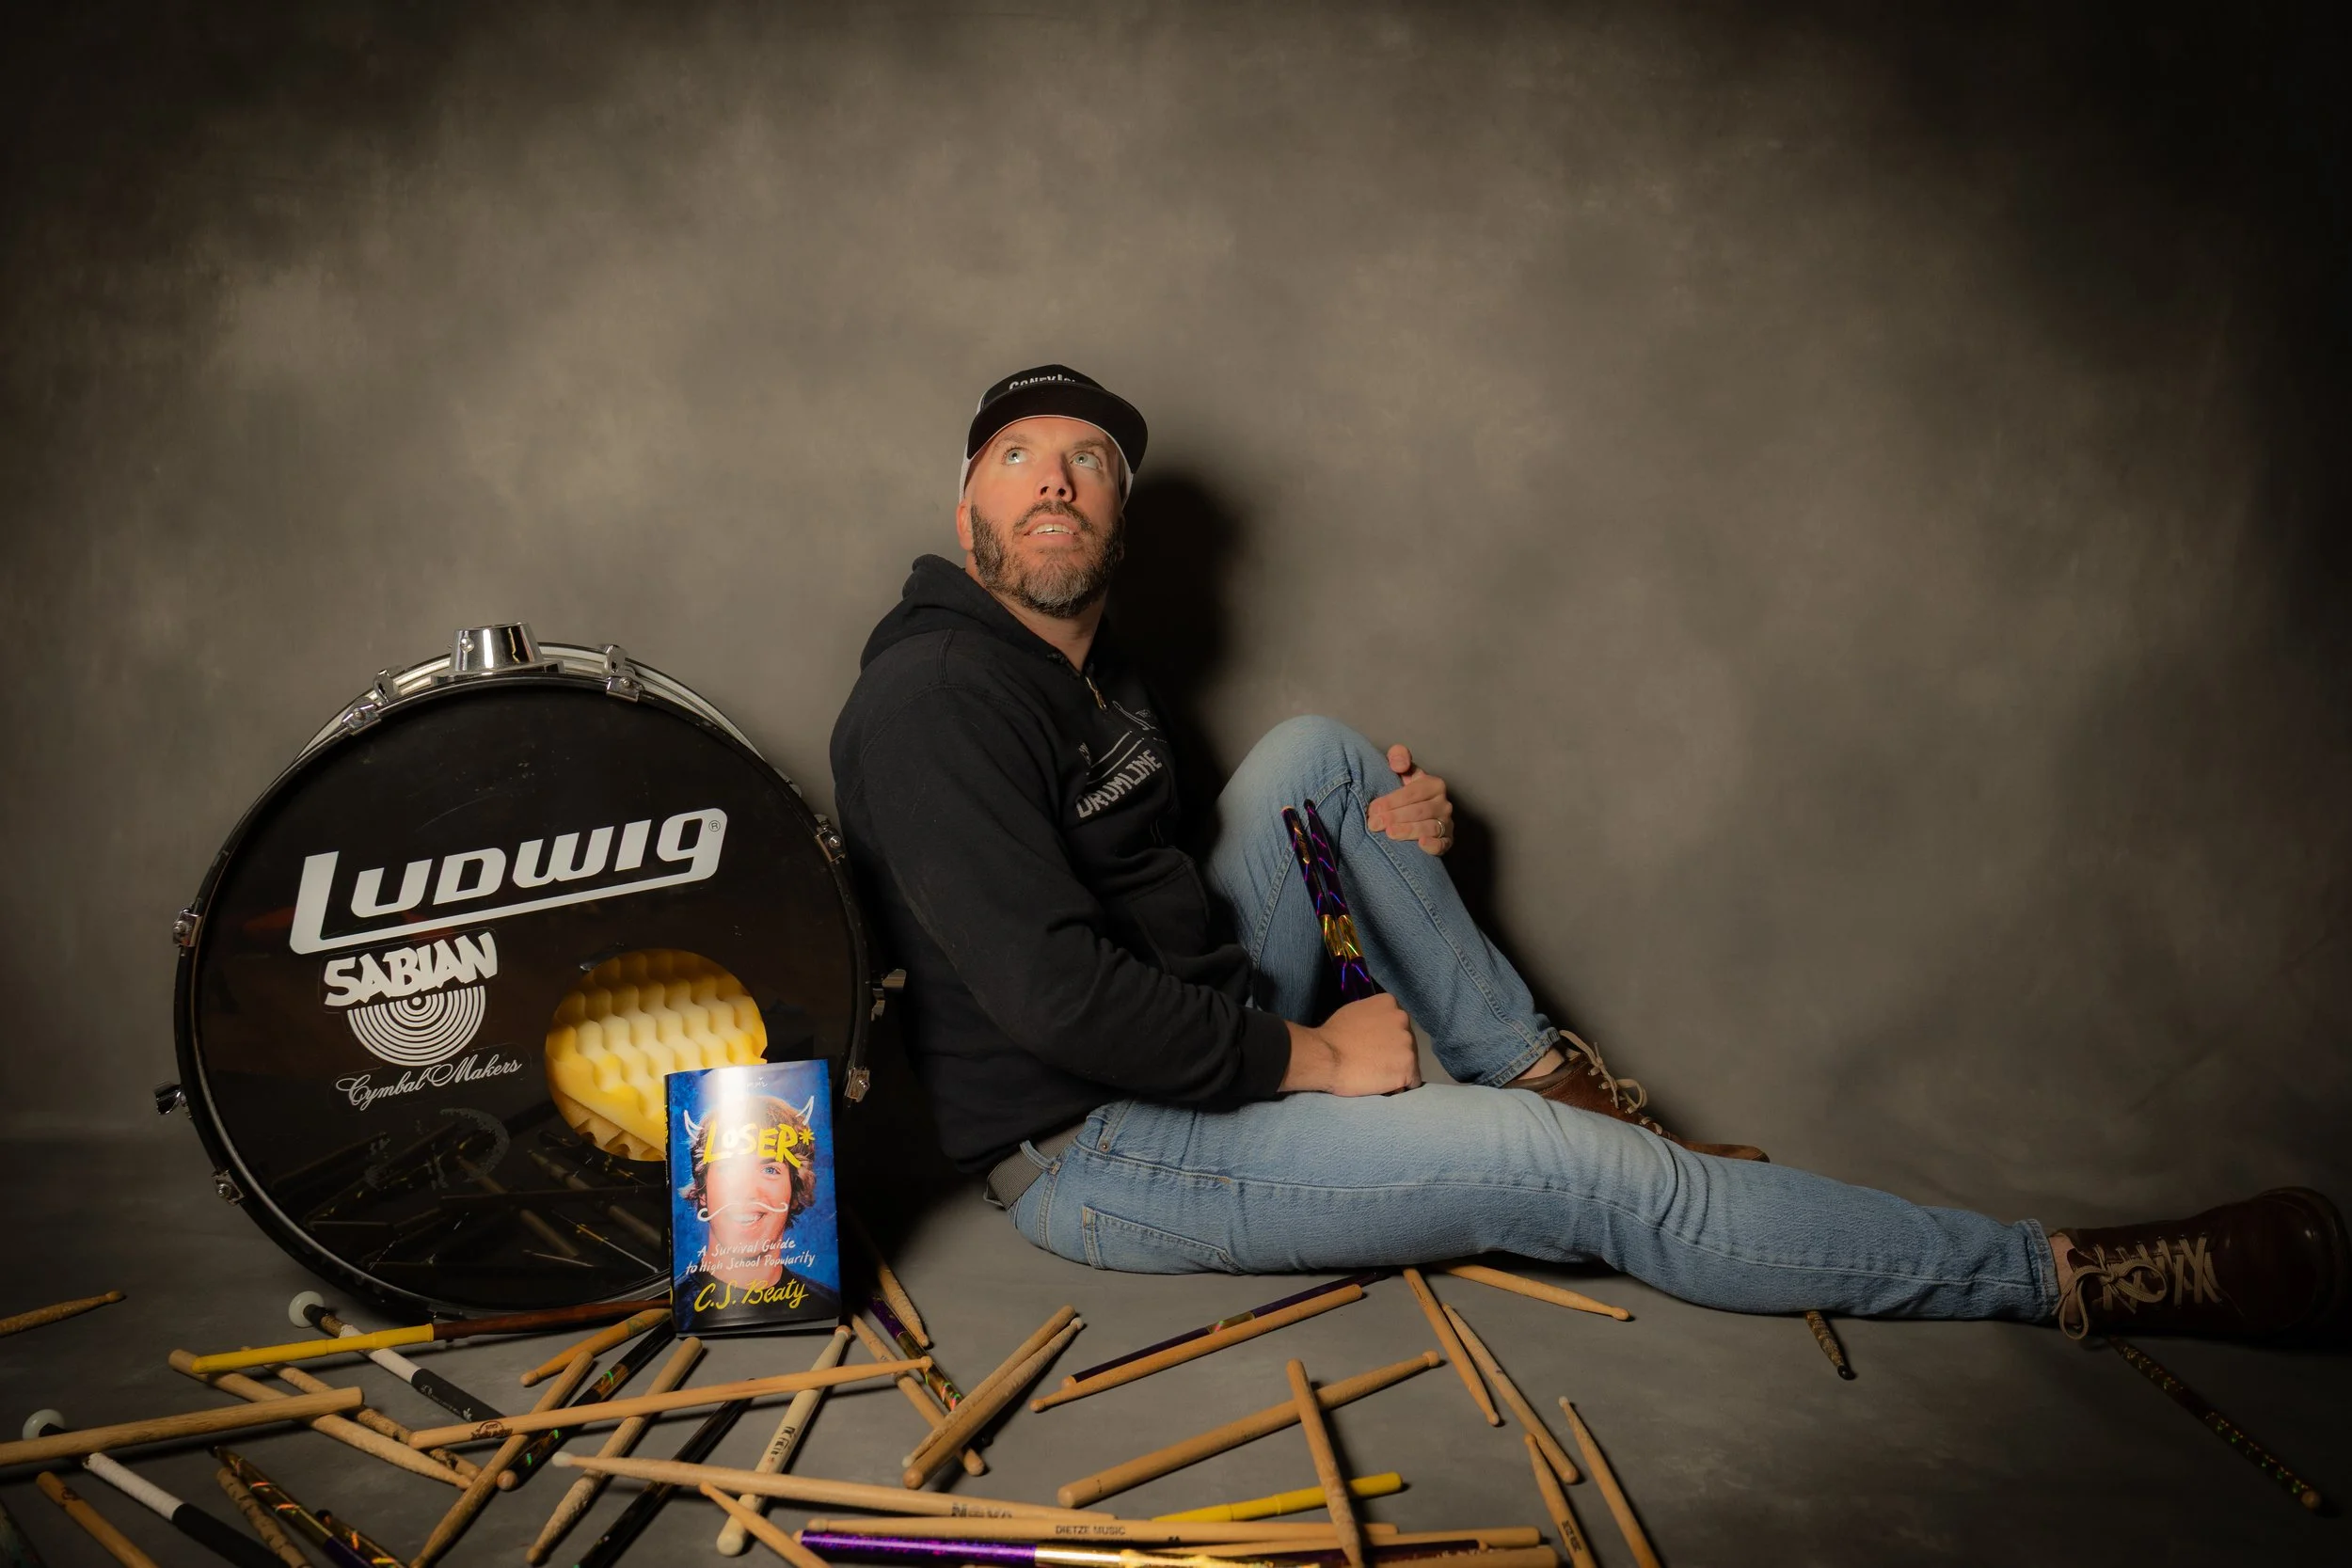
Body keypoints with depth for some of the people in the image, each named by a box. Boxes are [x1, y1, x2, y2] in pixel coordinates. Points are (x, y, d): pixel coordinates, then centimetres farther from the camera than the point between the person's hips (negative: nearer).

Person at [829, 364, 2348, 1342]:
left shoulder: (1097, 668, 11)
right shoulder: (933, 701, -19)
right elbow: (1052, 990, -28)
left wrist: (1389, 815, 4)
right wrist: (1307, 1057, -18)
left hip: (1197, 1046, 9)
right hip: (1093, 1155, -9)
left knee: (1316, 755, 5)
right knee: (1580, 1176, -15)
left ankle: (1549, 1074, 2)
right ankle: (2081, 1278, -5)